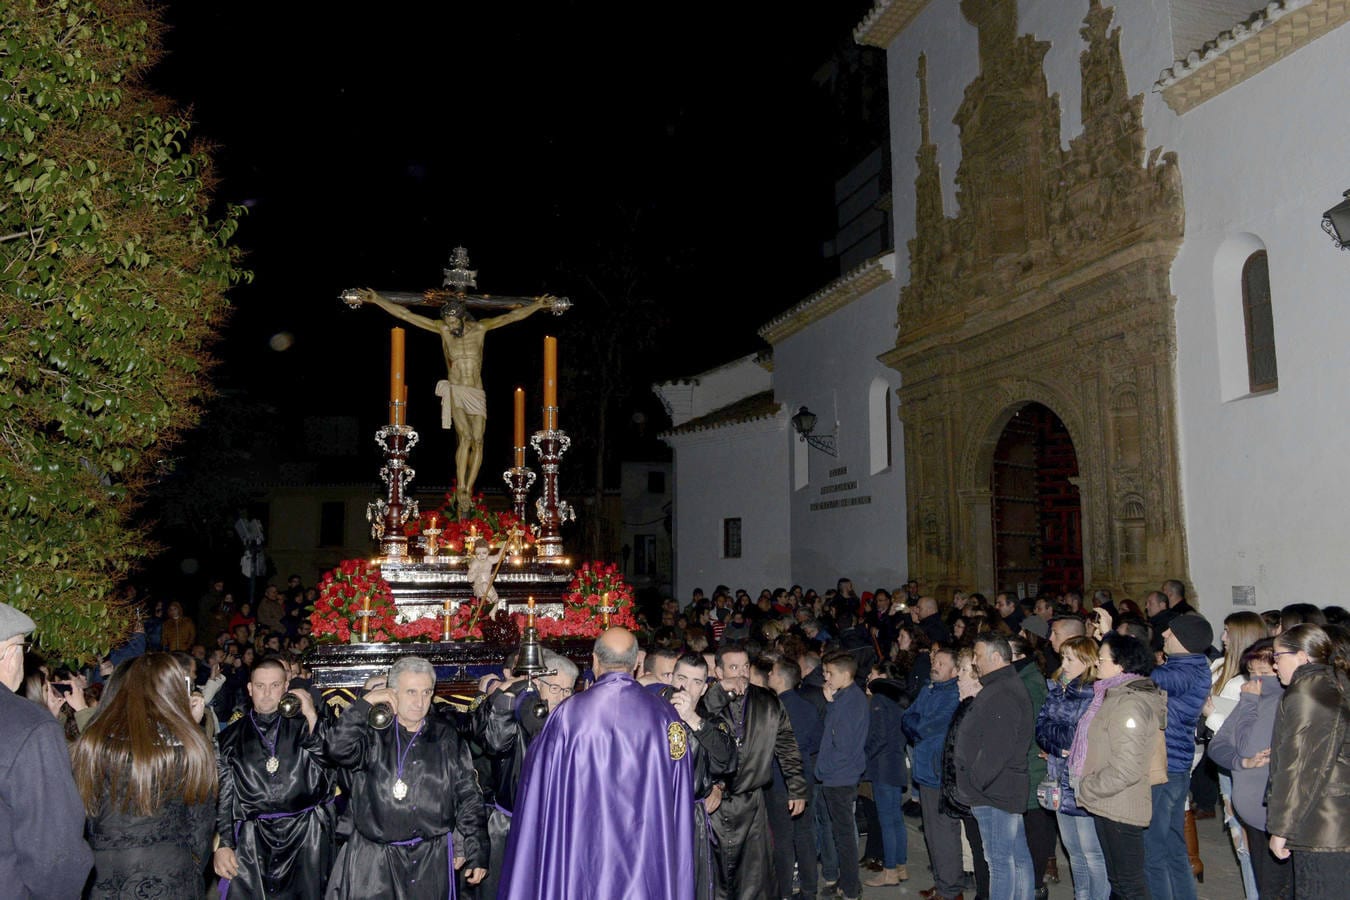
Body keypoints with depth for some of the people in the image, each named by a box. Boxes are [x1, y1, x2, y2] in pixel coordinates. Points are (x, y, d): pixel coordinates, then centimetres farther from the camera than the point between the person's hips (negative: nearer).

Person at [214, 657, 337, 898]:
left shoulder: (301, 725, 6)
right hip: (252, 842, 1)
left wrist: (311, 716, -10)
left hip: (307, 837, 0)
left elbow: (329, 764, -7)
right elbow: (221, 795, 8)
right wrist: (222, 845, 0)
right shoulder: (230, 737, 9)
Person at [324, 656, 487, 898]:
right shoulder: (373, 733, 2)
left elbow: (468, 795, 5)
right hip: (375, 860, -1)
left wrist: (477, 851, 2)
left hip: (432, 860, 1)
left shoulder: (445, 736, 5)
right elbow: (338, 749, -19)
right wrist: (365, 703, -13)